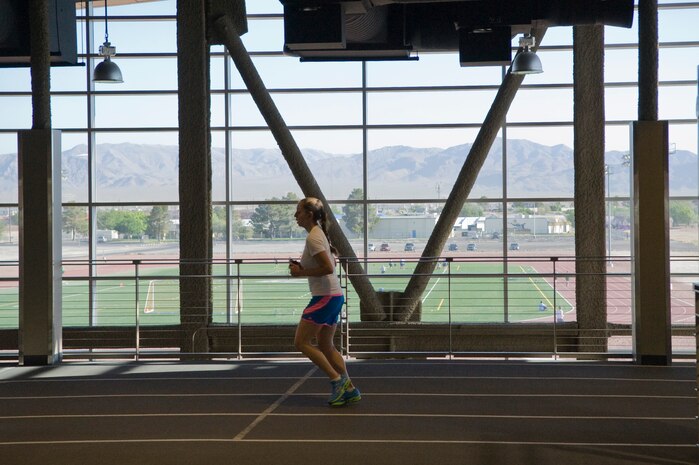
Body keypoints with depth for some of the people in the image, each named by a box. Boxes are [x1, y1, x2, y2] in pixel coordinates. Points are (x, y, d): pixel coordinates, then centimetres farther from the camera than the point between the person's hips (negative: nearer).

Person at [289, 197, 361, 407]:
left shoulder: (313, 237, -15)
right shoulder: (319, 233, 15)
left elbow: (328, 268, -23)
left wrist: (302, 272, -15)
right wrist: (302, 268, 10)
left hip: (325, 297, -10)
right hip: (334, 295, 10)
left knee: (301, 342, -4)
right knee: (325, 346, 13)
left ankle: (337, 380, -3)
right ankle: (349, 389, 13)